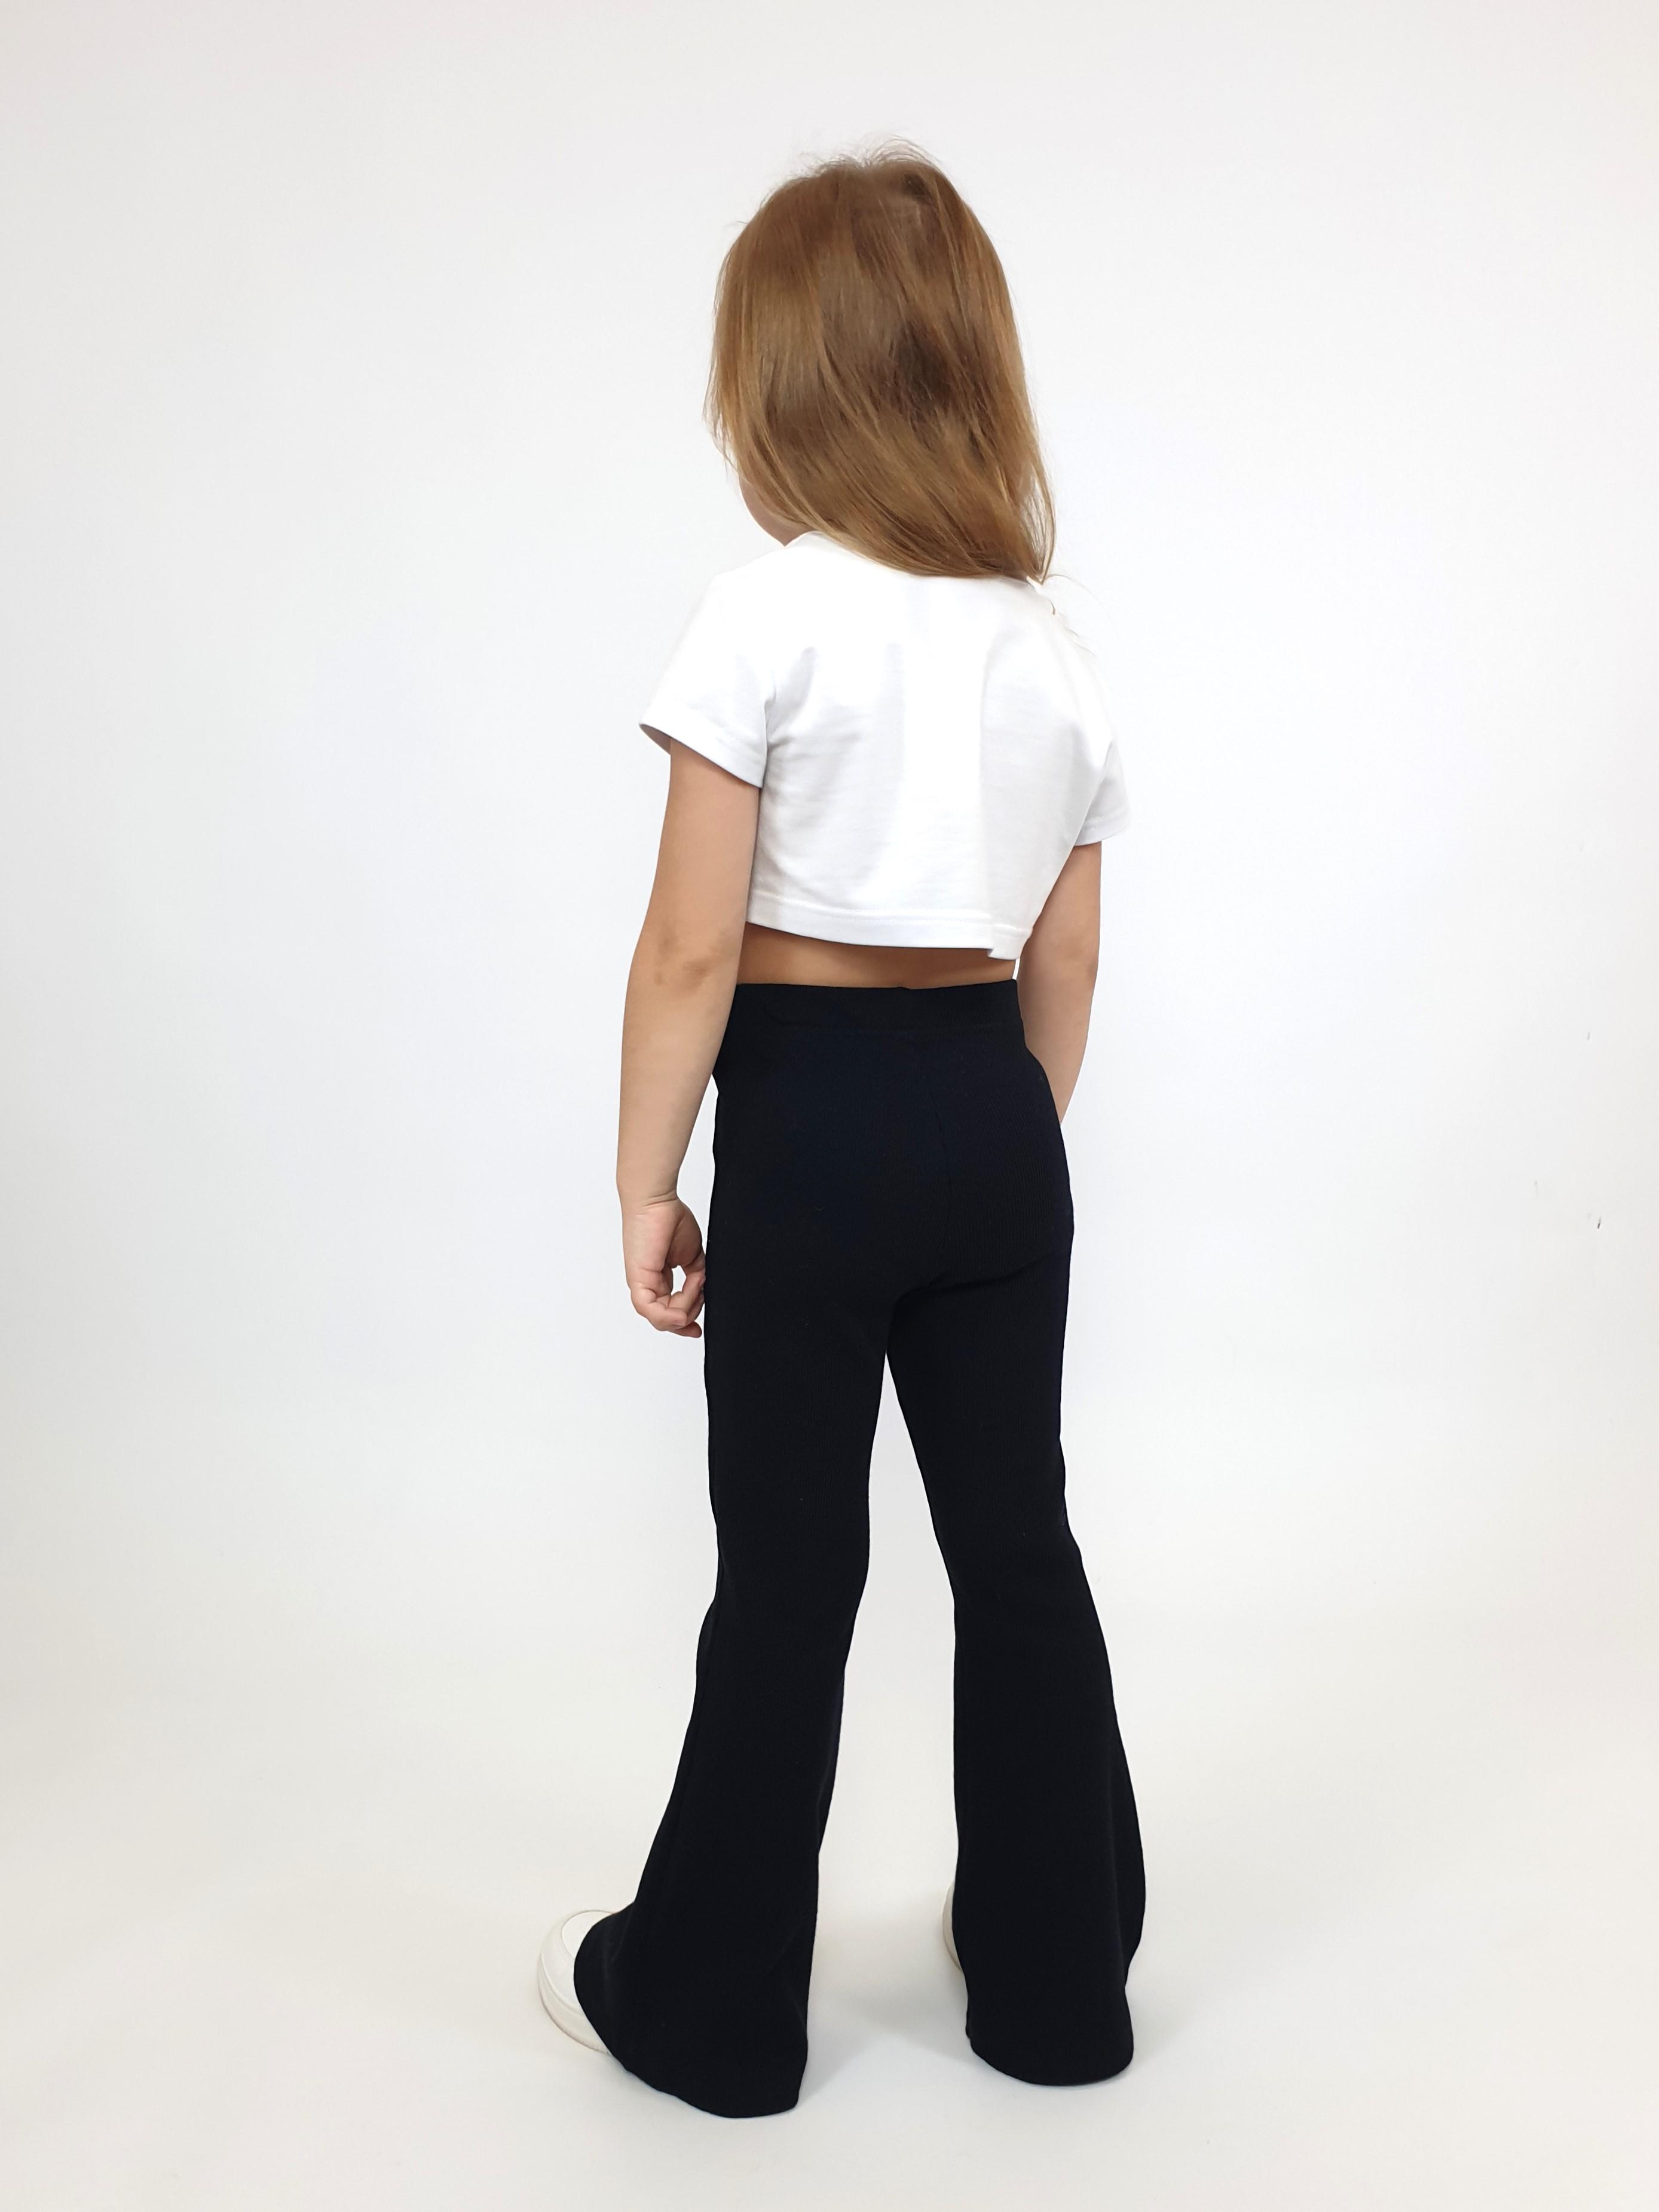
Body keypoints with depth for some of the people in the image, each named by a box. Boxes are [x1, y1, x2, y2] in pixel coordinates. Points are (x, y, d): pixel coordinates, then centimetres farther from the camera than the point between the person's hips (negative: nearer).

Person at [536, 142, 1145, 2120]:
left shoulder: (767, 617, -10)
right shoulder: (1057, 655, 6)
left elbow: (693, 944, -14)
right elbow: (1066, 962, 9)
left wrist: (644, 1179, -5)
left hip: (812, 1125, -5)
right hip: (995, 1124, 5)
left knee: (788, 1574, 7)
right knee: (1018, 1545, 16)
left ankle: (705, 2003, 27)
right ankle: (1056, 1976, 33)